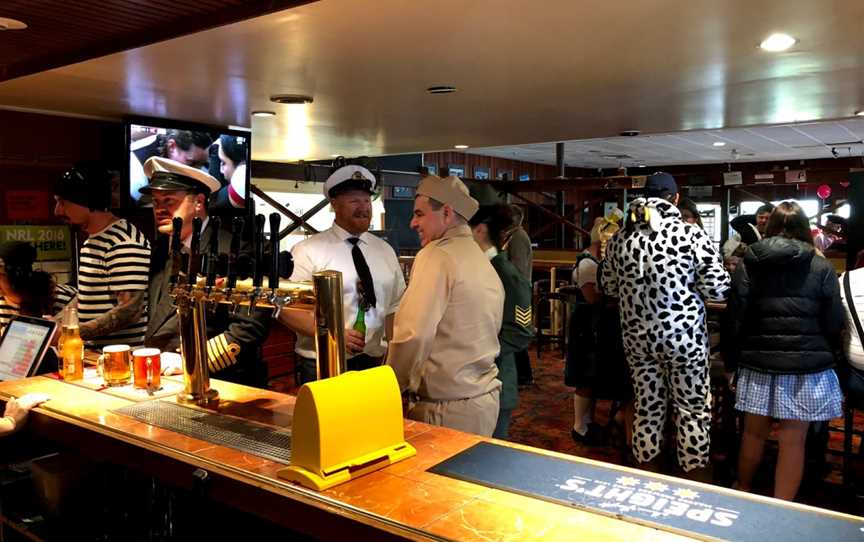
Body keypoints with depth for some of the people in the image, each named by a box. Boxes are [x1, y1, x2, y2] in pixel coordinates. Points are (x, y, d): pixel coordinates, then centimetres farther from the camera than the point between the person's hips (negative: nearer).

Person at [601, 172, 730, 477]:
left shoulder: (621, 237, 1)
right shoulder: (691, 234, -11)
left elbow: (609, 288, 11)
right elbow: (718, 288, -11)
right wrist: (688, 284, 7)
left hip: (637, 337, 4)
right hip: (684, 336, -4)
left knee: (647, 408, 14)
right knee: (693, 412, 9)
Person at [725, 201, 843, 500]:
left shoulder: (748, 264, 0)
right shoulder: (822, 267, -2)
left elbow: (735, 319, -1)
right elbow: (834, 323, 1)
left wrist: (730, 360, 8)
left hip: (759, 362, 2)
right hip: (807, 364, -1)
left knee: (754, 432, 16)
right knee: (793, 440, 5)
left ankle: (742, 493, 35)